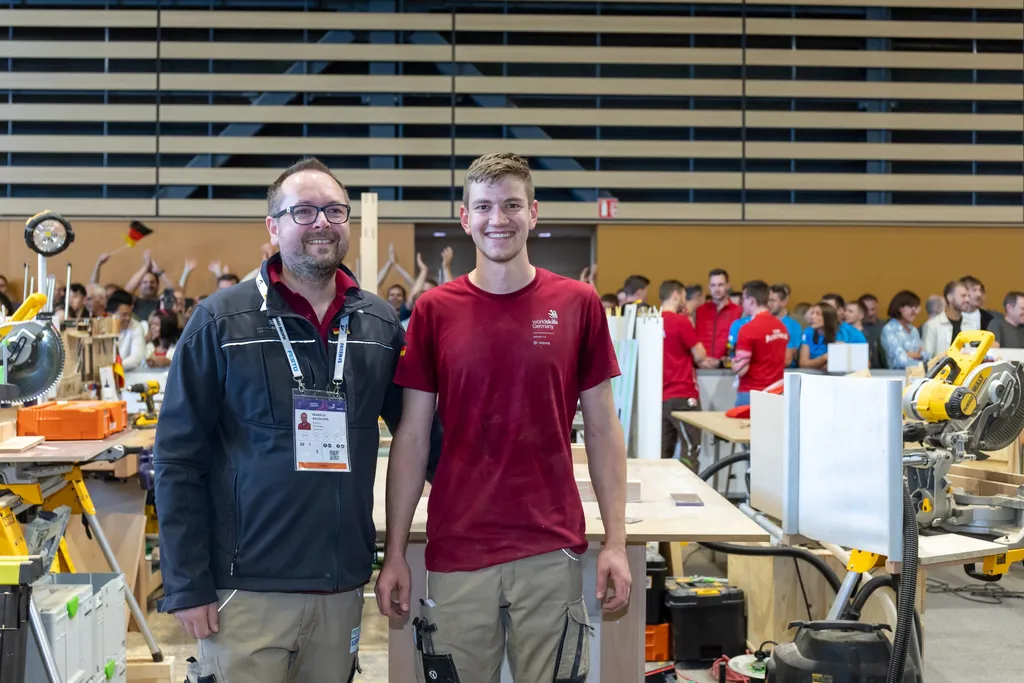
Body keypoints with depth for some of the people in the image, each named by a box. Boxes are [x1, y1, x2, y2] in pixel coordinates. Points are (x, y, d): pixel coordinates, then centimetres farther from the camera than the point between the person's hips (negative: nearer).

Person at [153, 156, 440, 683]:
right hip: (245, 587, -3)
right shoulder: (221, 320, -4)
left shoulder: (380, 323, 6)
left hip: (343, 585, 3)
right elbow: (178, 458, -4)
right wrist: (186, 585, -8)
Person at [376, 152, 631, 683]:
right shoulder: (435, 311, 1)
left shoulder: (577, 304, 0)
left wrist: (615, 541, -2)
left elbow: (602, 429, 4)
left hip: (553, 549, 0)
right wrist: (394, 552, 0)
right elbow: (411, 438, 3)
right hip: (456, 550, 0)